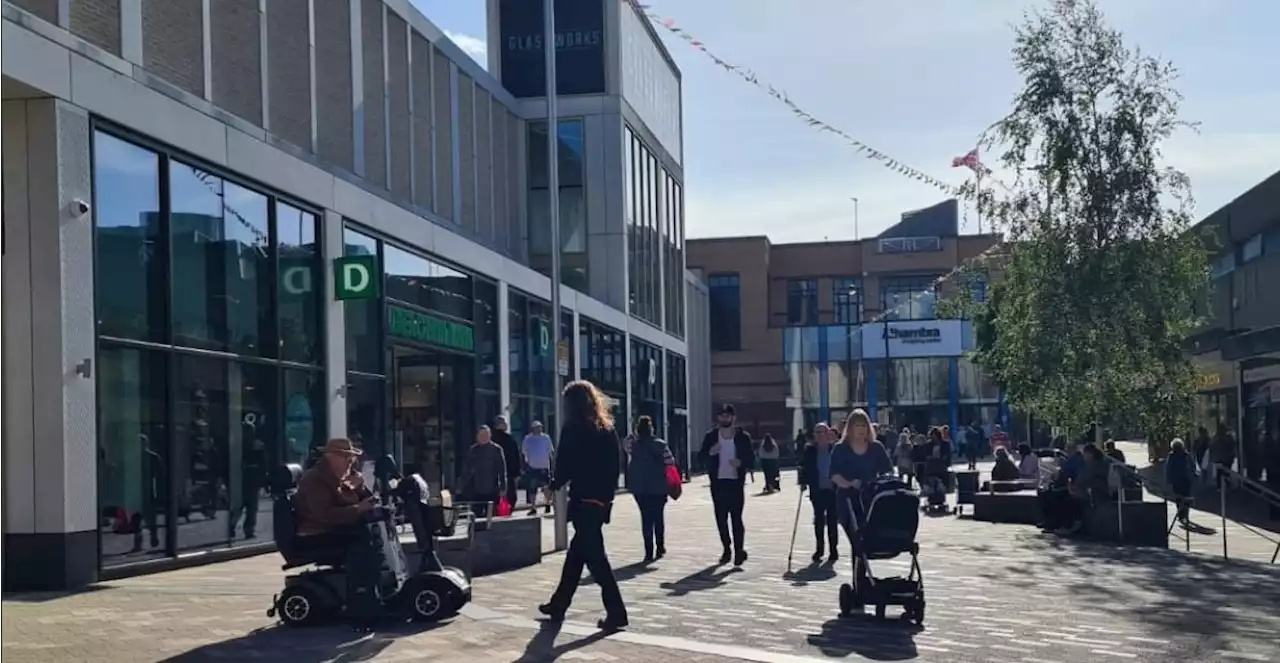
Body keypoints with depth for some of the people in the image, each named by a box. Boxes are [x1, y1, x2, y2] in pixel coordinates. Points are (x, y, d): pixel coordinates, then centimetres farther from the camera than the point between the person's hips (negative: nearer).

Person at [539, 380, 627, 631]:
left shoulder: (572, 429, -7)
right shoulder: (607, 430, 11)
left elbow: (566, 466, -9)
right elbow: (614, 468, 9)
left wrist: (554, 485, 9)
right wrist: (608, 495, 13)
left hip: (583, 500, -7)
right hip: (602, 500, 7)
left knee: (595, 556, -6)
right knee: (576, 554, 18)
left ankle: (616, 612, -10)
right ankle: (559, 603, 28)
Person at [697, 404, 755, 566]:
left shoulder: (743, 437, 1)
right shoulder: (710, 436, 6)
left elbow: (751, 459, 2)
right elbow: (701, 457, 5)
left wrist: (741, 462, -18)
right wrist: (710, 453, -15)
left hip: (736, 482, -3)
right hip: (718, 482, 3)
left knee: (736, 517, -9)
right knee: (721, 518, 6)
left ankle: (739, 550, 0)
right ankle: (727, 548, 20)